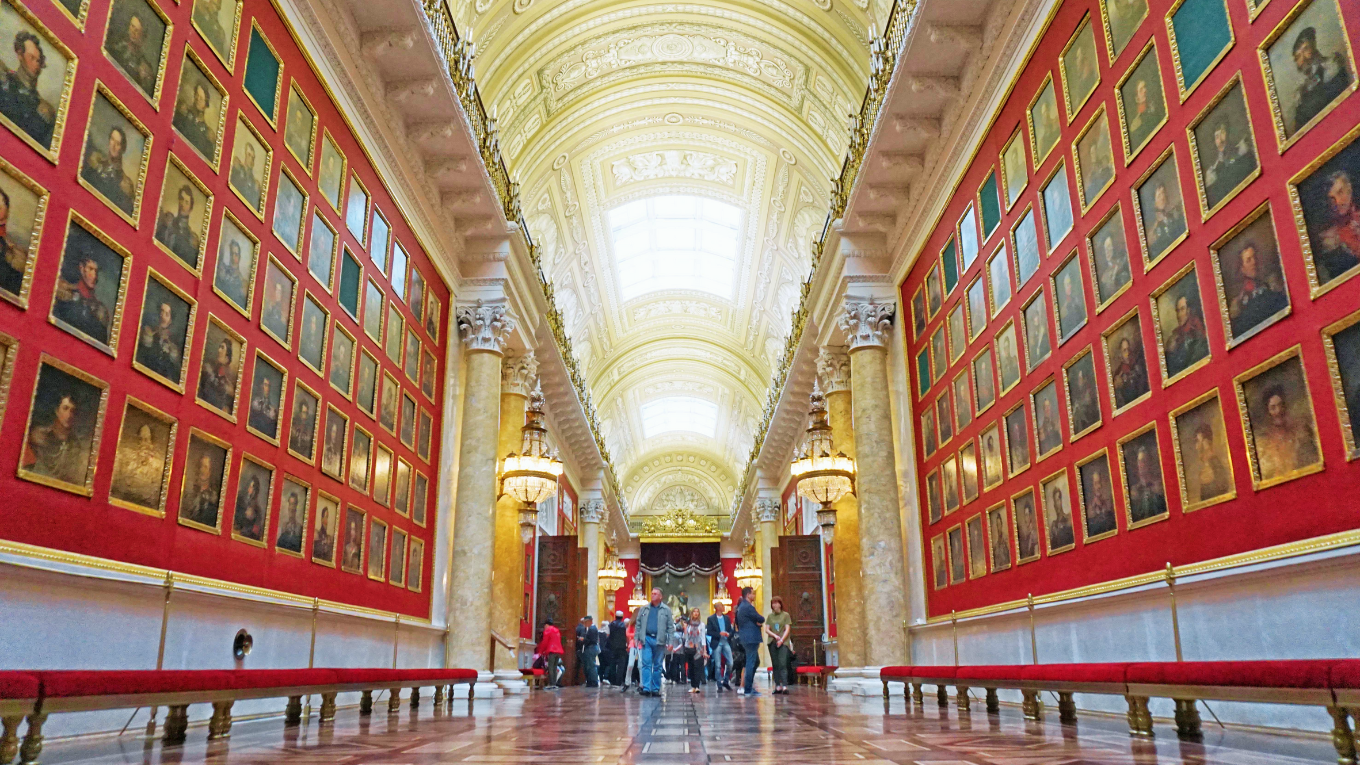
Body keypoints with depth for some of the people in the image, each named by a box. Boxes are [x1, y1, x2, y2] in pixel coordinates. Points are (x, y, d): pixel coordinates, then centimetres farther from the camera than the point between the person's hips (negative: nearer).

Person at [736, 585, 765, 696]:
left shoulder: (742, 606, 17)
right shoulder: (748, 607, -16)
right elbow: (761, 619, -13)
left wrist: (759, 623, 2)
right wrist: (760, 621, 8)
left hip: (746, 638, 10)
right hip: (751, 638, -10)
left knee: (755, 661, 17)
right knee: (750, 663, -6)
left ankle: (749, 687, 20)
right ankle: (748, 689, -2)